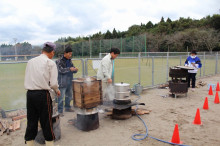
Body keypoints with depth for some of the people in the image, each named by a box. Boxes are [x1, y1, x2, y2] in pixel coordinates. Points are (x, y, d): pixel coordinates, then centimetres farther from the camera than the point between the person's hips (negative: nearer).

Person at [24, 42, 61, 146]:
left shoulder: (30, 61, 11)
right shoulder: (50, 63, -5)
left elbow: (26, 80, 10)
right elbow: (53, 83, -8)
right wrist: (57, 91, 10)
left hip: (29, 94, 5)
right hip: (43, 94, -5)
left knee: (31, 121, 15)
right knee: (46, 122, 7)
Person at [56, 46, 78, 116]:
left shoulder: (69, 61, 12)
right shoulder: (59, 61, -8)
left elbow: (72, 68, 15)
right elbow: (60, 70, -19)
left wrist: (75, 69, -9)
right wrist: (69, 69, -30)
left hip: (69, 82, 7)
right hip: (62, 82, -7)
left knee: (69, 95, 17)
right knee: (61, 97, -4)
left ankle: (67, 107, 33)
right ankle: (60, 111, 6)